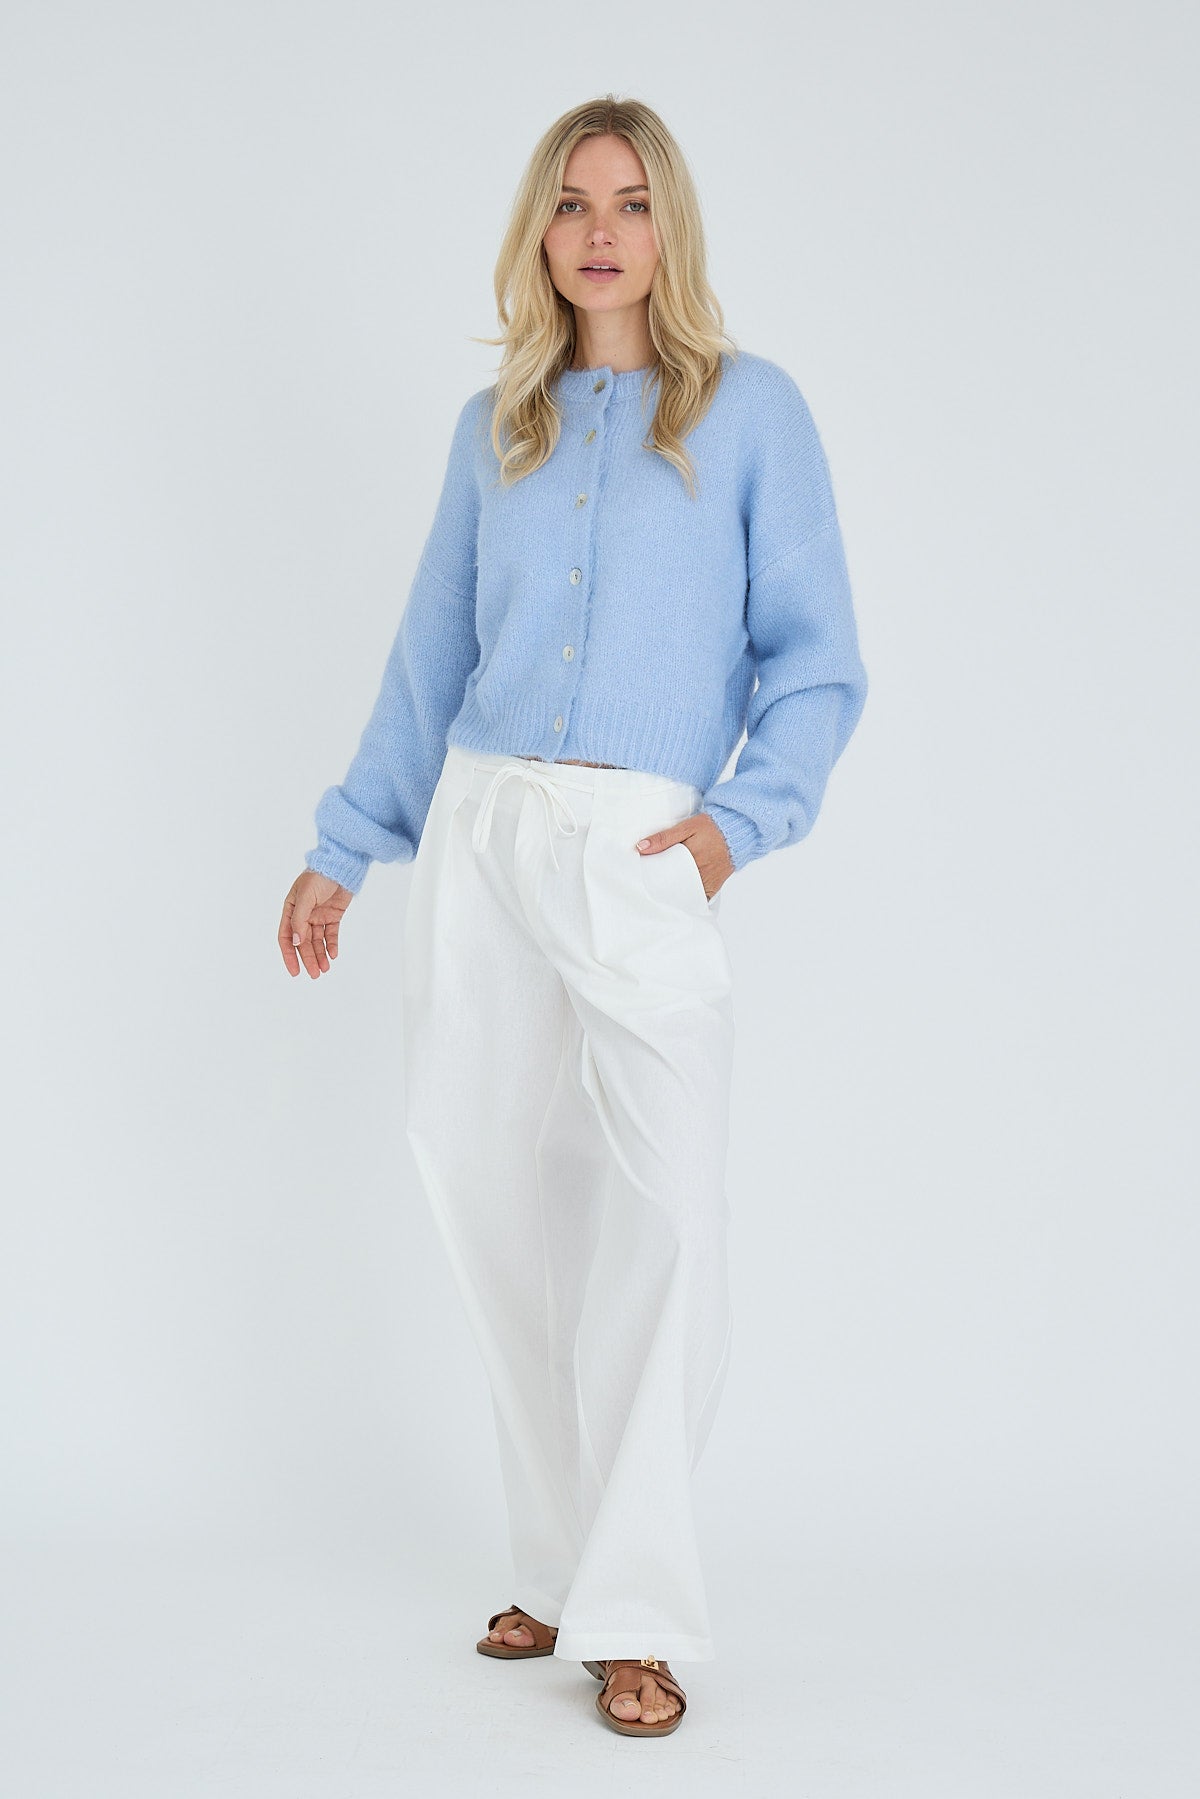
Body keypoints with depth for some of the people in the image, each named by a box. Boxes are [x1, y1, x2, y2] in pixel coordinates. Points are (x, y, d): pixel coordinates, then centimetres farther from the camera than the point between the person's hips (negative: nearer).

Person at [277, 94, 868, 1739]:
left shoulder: (752, 410, 6)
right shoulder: (494, 429, 15)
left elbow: (815, 659, 3)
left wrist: (746, 815, -12)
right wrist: (344, 850, 14)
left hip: (642, 857, -4)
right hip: (477, 834, 4)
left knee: (663, 1203, -15)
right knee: (494, 1192, 4)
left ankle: (633, 1609, -5)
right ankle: (560, 1565, 18)